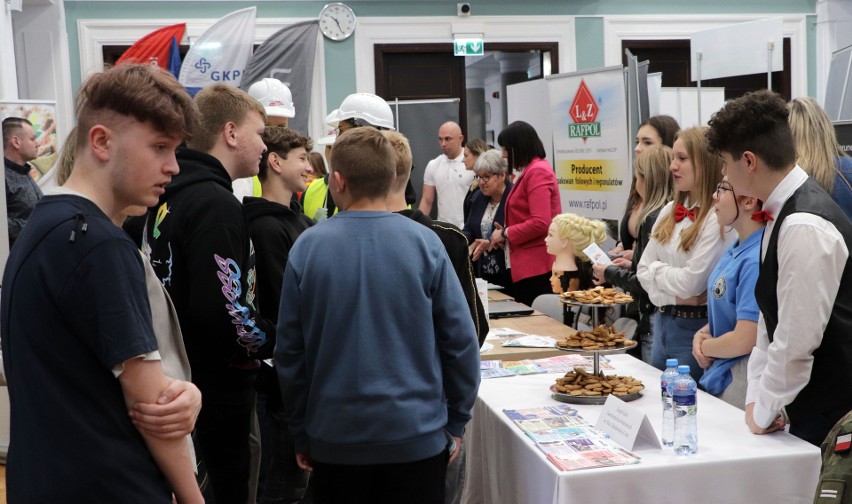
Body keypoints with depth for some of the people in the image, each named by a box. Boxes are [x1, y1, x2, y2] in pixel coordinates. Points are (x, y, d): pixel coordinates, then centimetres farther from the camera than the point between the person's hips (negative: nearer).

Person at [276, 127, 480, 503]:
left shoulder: (307, 247, -8)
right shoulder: (424, 243, -10)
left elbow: (289, 350, -3)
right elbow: (461, 340, -8)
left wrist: (301, 433, 9)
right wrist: (456, 423, 5)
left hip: (334, 439, 1)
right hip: (418, 434, 0)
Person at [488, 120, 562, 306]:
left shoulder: (537, 172, -13)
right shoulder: (530, 171, 17)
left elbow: (540, 223, -22)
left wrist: (505, 234, -9)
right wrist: (505, 232, 4)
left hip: (536, 266, -10)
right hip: (527, 265, 10)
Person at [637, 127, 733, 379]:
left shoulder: (719, 218, -16)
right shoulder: (669, 211, 7)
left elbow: (691, 282, -19)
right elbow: (643, 270, 5)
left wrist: (657, 269, -2)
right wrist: (674, 297, -10)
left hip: (696, 327, -7)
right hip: (663, 322, 7)